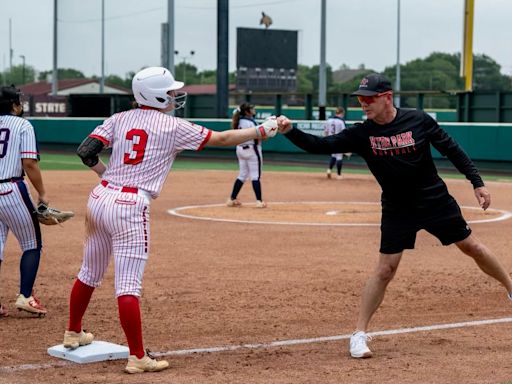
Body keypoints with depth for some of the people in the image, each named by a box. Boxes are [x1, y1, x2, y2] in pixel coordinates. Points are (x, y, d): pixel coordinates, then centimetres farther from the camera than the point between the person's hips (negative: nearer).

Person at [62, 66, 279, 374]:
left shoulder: (119, 119, 10)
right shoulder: (172, 126, -3)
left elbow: (86, 151, 1)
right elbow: (222, 139, 0)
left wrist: (109, 175, 15)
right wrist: (263, 130, 10)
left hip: (99, 198, 7)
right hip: (131, 207, -7)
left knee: (90, 273, 22)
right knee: (129, 285, -7)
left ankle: (73, 333, 37)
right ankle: (137, 358, -5)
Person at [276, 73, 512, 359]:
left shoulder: (419, 120, -14)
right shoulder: (361, 134, -12)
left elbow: (451, 149, -5)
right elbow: (321, 145, -17)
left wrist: (477, 183, -6)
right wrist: (290, 132, -33)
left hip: (436, 200, 0)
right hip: (397, 210, 0)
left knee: (472, 247, 10)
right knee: (385, 270, -4)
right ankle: (360, 334, 1)